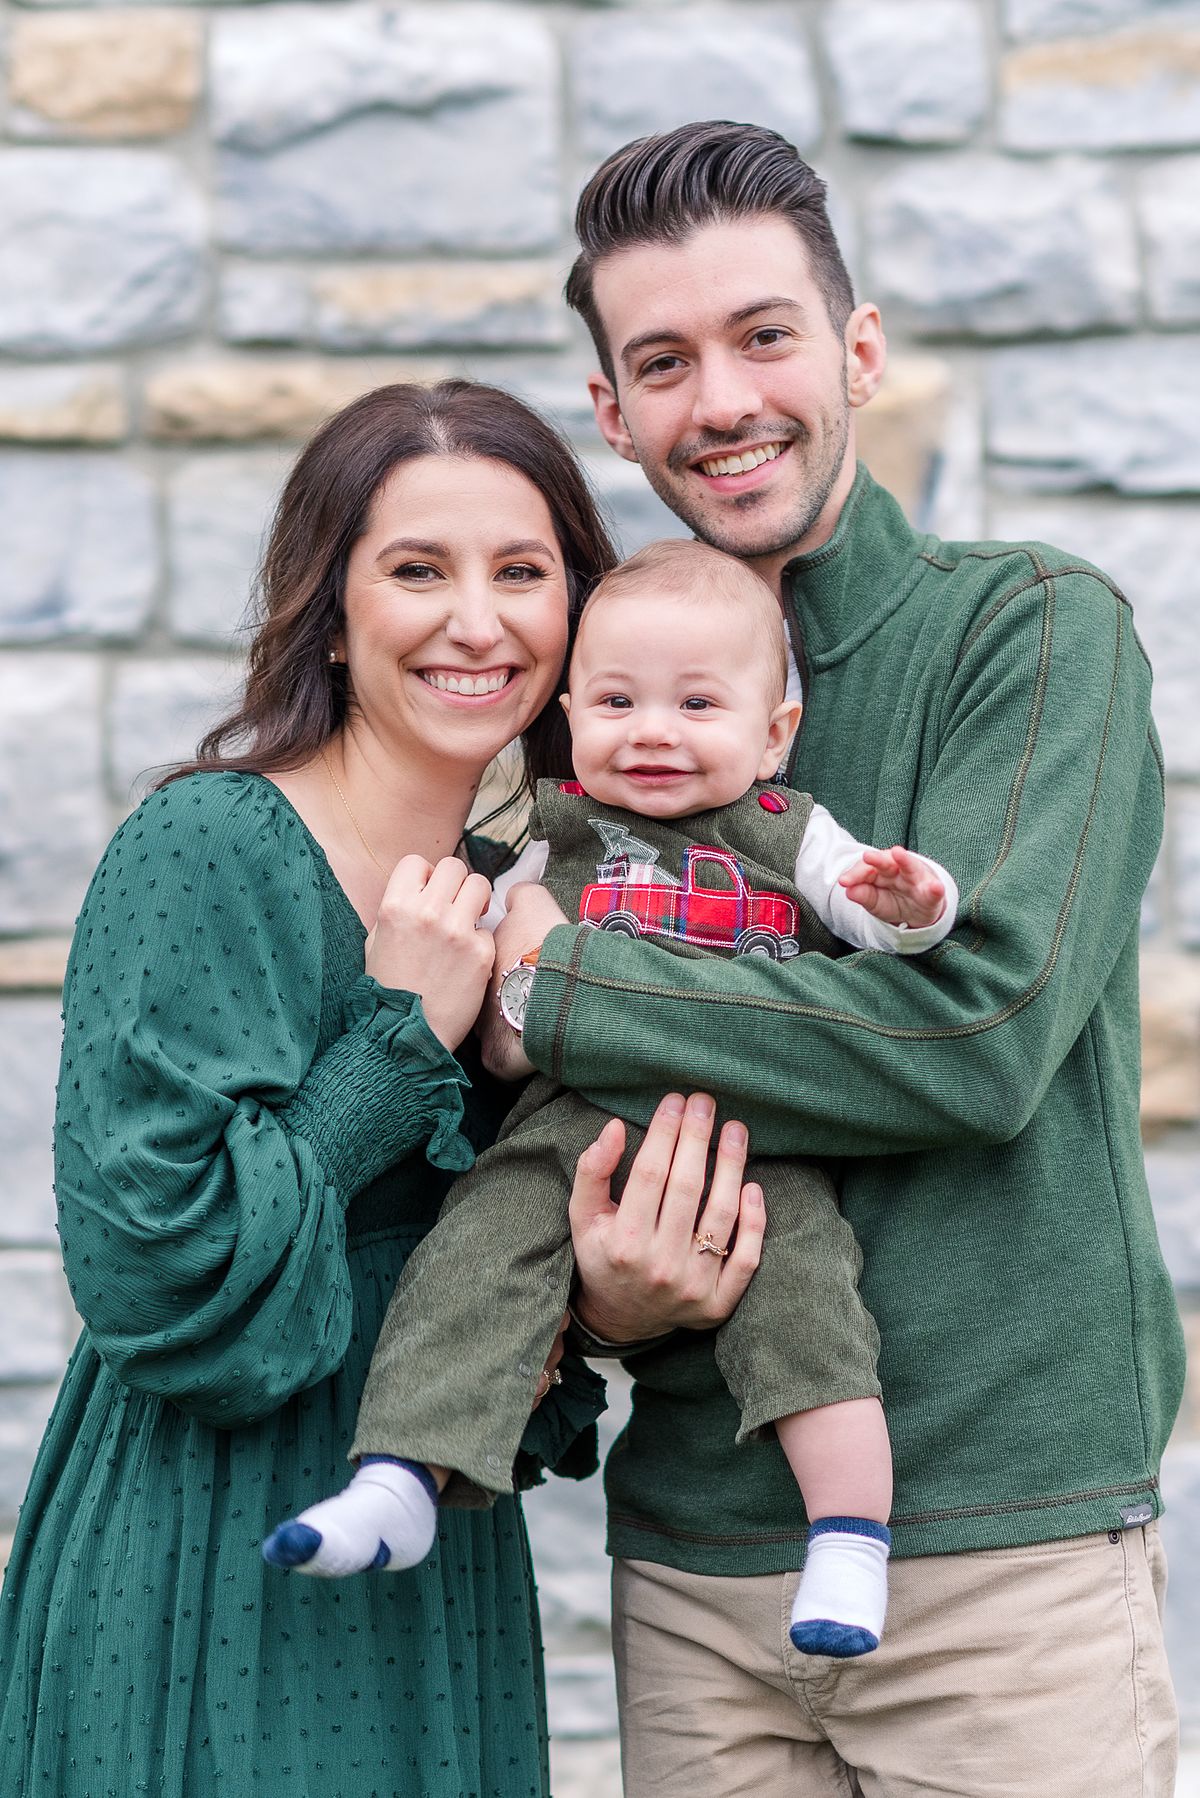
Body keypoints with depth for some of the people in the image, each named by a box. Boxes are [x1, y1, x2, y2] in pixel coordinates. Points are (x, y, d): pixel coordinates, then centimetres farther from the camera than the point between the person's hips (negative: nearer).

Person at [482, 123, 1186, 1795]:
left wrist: (555, 993, -12)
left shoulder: (1030, 627, -4)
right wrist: (599, 1282, -11)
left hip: (1002, 1540, -4)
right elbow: (552, 1153, 13)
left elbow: (982, 1028, -18)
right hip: (689, 1552, 4)